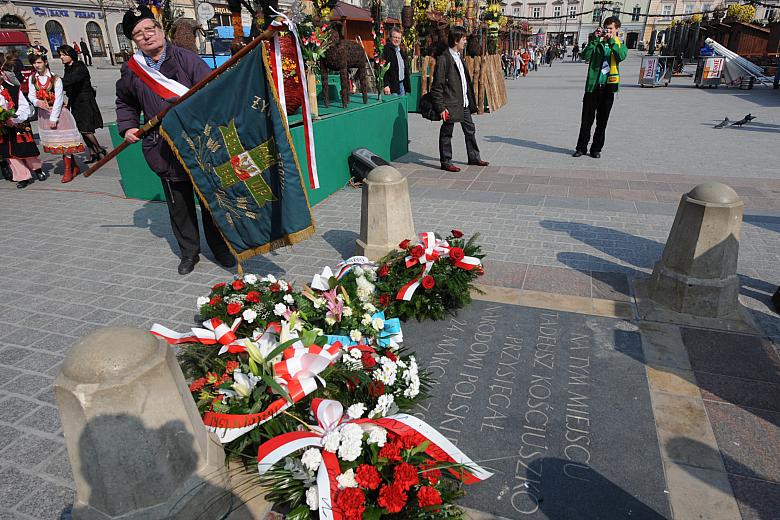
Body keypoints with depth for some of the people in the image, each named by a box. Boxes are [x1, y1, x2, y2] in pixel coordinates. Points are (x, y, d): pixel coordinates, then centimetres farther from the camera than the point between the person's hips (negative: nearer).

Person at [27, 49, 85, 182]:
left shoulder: (56, 79, -11)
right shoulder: (32, 79, 4)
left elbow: (58, 100, -13)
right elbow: (31, 95, 6)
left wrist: (53, 118, -15)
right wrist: (37, 102, -18)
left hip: (59, 112, -5)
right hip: (43, 114, 5)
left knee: (64, 141, -5)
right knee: (55, 141, 8)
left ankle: (68, 170, 2)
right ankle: (74, 165, 18)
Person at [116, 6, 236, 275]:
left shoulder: (185, 58, -3)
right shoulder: (131, 70, 7)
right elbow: (125, 104, 25)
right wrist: (127, 127, 10)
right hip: (164, 150, 3)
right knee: (179, 204, 10)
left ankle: (221, 248, 20)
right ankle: (189, 252, 25)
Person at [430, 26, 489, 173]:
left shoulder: (459, 56, 14)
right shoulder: (444, 59, -14)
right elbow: (437, 86, -16)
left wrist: (470, 99, 17)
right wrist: (441, 107, -20)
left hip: (464, 103, 9)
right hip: (451, 105, -9)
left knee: (470, 130, 16)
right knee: (446, 133, 2)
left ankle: (474, 157, 29)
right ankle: (446, 162, 12)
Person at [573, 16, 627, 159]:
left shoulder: (620, 45, 9)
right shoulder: (597, 43, 9)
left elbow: (621, 57, -14)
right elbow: (585, 55, -10)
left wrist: (611, 41, -16)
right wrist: (595, 39, -14)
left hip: (608, 87, 0)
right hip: (592, 86, 0)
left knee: (602, 121, 6)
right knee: (586, 120, 1)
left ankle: (596, 149, 14)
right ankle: (581, 147, 10)